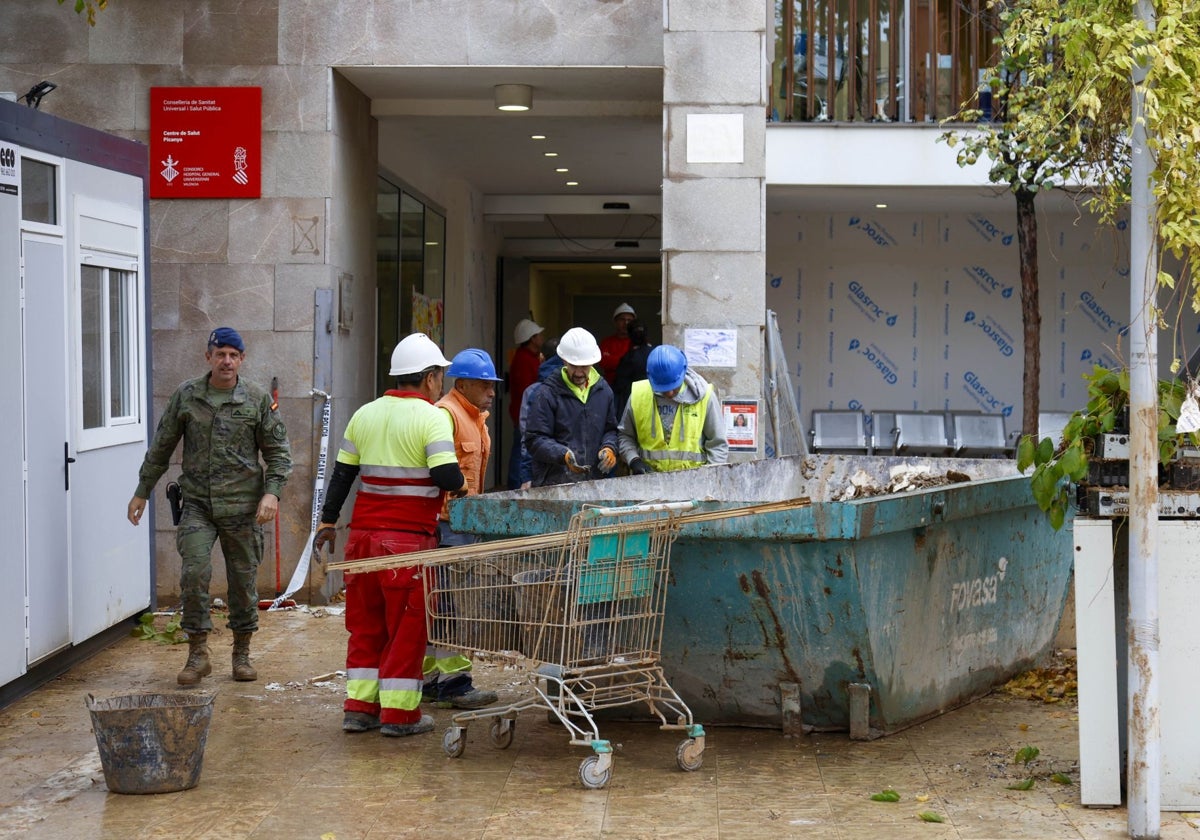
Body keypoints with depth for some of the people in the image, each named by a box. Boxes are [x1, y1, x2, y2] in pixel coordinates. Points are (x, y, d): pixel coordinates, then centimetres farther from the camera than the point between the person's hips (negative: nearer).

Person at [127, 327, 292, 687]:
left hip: (242, 506, 0)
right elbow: (161, 448, 13)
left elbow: (279, 453, 4)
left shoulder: (258, 399, 2)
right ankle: (198, 654, -2)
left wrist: (272, 492, -11)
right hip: (197, 503, 0)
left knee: (244, 580, 6)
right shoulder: (186, 396, 4)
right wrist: (142, 491, 15)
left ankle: (242, 654, 22)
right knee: (194, 573, -13)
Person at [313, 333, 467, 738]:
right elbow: (447, 476, -18)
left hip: (363, 533, 6)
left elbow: (341, 472, 14)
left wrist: (328, 521, 20)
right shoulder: (432, 417, -8)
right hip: (410, 538, -6)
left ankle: (359, 707, 15)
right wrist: (460, 487, 4)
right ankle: (399, 713, 5)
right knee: (407, 626, 2)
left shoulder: (365, 414, 11)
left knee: (365, 623, 13)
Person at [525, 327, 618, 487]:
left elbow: (611, 429, 23)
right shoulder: (547, 395, -3)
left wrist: (609, 448, 1)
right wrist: (563, 455, -21)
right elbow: (534, 440, -6)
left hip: (595, 482, 4)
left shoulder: (603, 391, 14)